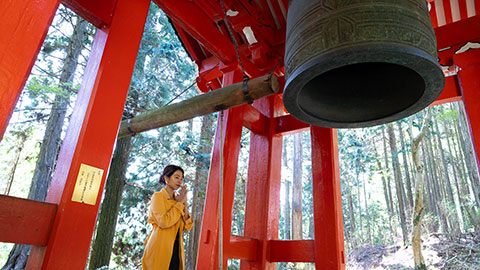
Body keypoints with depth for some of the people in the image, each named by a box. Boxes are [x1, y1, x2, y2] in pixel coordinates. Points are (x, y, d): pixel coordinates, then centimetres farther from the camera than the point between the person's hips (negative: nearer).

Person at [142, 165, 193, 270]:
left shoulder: (177, 199, 12)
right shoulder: (158, 196, -5)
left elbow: (186, 227, 6)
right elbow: (164, 221, -20)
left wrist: (184, 205, -4)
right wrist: (179, 203, -11)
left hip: (176, 249, 6)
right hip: (160, 249, -5)